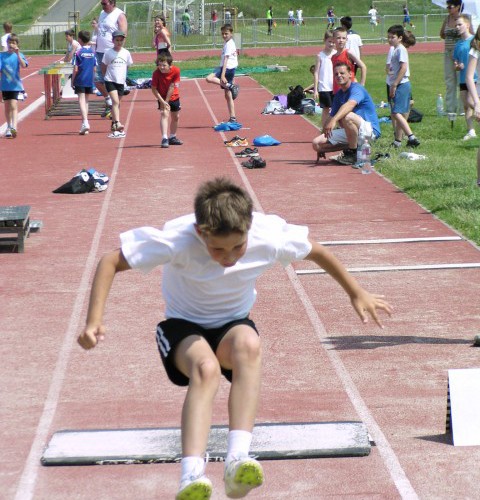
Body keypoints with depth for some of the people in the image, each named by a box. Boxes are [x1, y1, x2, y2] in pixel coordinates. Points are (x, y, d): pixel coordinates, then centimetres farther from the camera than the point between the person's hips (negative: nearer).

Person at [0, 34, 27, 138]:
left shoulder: (19, 55, -1)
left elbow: (23, 65, -19)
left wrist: (18, 54, -28)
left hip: (15, 85, -3)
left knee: (13, 106, -15)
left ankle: (14, 127, -23)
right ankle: (9, 127, 26)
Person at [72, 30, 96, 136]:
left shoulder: (78, 52, -9)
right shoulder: (92, 52, 5)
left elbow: (75, 69, -11)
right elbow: (94, 69, 7)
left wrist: (72, 81, -1)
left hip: (80, 80, -5)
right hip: (90, 80, 5)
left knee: (81, 100, -8)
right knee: (86, 100, 14)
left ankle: (85, 122, -25)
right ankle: (84, 123, 19)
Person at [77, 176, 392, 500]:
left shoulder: (269, 237, -22)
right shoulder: (176, 239, -28)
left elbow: (317, 251, -2)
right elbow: (111, 262, -19)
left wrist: (357, 294, 9)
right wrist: (94, 321, -30)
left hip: (234, 324, 2)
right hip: (183, 326, -2)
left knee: (249, 344, -37)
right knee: (206, 367, -38)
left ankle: (238, 459, -46)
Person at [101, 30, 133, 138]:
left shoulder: (126, 53, 3)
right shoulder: (108, 53, -4)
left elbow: (128, 66, 15)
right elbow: (103, 66, 7)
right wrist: (106, 76, 6)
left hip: (121, 81, 3)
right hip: (110, 81, -3)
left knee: (117, 103, 12)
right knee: (115, 101, -19)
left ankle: (114, 126, 23)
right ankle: (117, 124, -29)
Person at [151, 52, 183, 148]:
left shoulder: (176, 71, -22)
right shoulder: (156, 73, -25)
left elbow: (172, 87, -19)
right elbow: (154, 89, -19)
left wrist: (167, 101, -20)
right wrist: (162, 102, -25)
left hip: (173, 97, 3)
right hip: (162, 98, -3)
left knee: (175, 117, 15)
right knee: (164, 114, -22)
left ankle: (172, 137, 36)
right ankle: (164, 139, -31)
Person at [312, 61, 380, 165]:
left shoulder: (356, 89, -14)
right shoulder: (338, 95, 12)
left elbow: (350, 104, -36)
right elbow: (332, 117, 14)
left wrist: (334, 120, -53)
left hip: (370, 129, -8)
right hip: (348, 132, 8)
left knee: (348, 116, -39)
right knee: (316, 143, -6)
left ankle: (353, 153, -21)